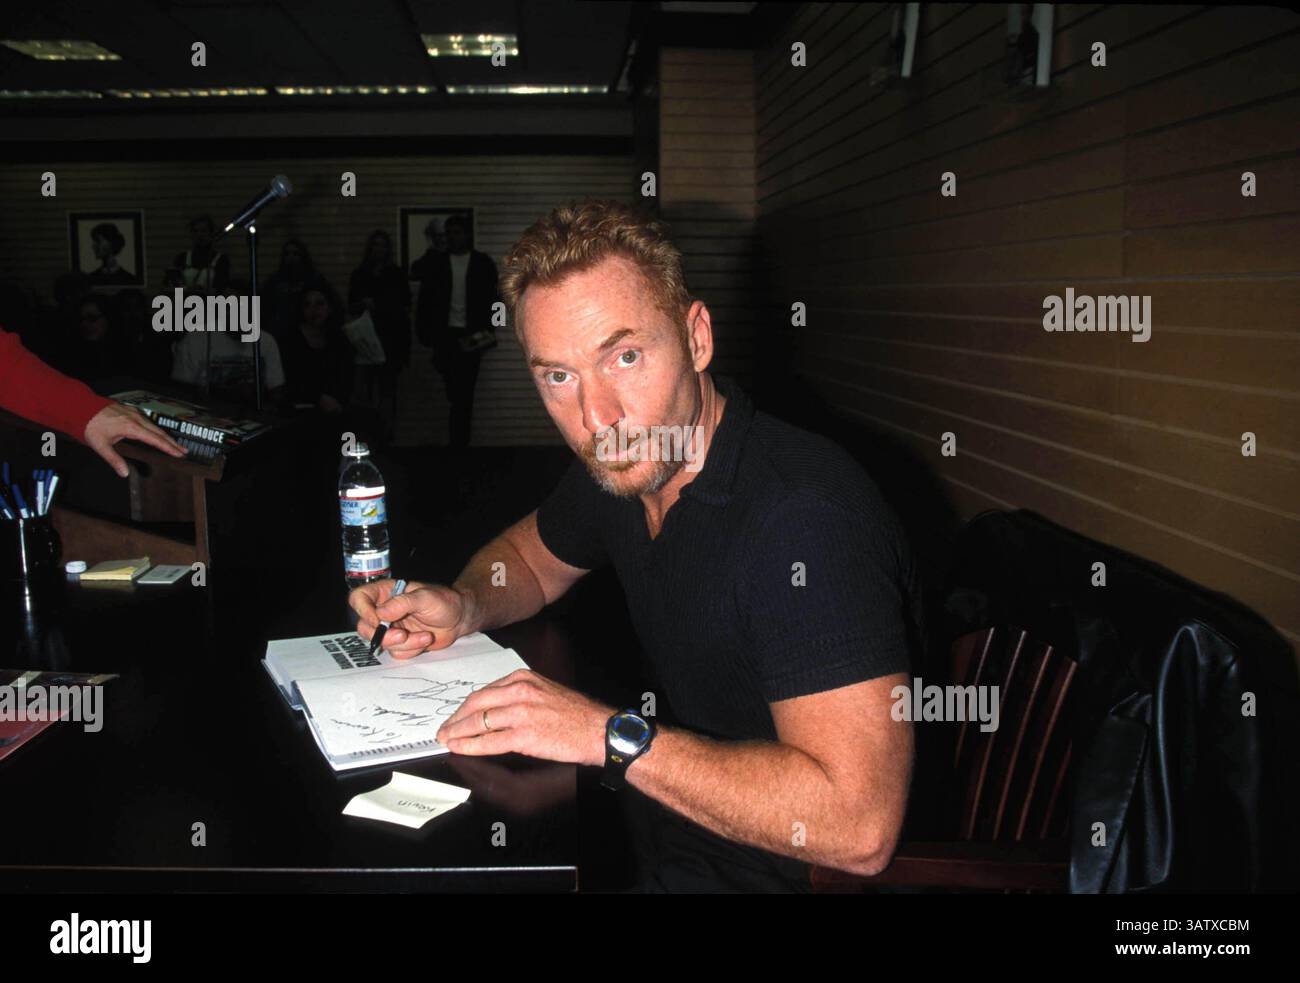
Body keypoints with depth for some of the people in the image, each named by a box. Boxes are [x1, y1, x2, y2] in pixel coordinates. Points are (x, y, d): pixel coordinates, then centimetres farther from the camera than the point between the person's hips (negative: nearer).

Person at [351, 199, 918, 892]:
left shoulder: (807, 518, -30)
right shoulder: (622, 464, -4)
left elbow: (857, 826, -35)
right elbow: (533, 553, 18)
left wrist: (611, 736, -29)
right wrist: (464, 607, -5)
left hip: (774, 873, -7)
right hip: (662, 838, 7)